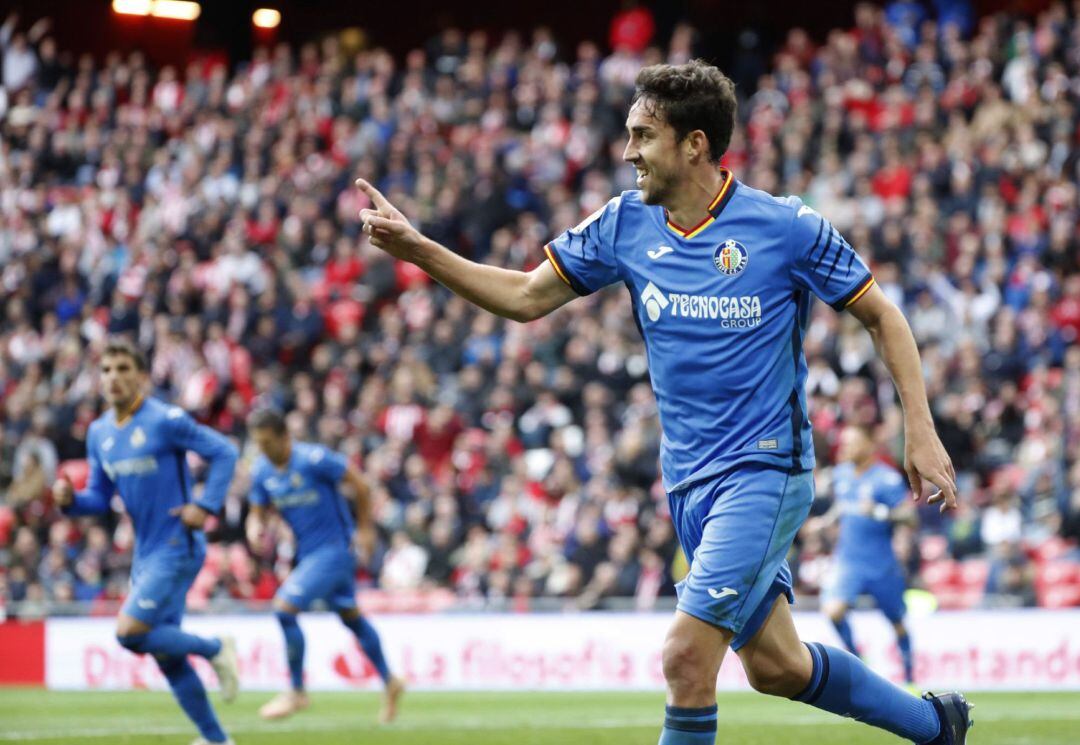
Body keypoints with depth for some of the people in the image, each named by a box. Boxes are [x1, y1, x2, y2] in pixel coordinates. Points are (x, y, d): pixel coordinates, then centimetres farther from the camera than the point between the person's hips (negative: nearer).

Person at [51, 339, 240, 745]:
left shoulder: (166, 420, -13)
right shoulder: (99, 433, 8)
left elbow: (224, 452, -9)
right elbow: (100, 497, 13)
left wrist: (205, 505, -16)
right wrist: (70, 499, -7)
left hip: (177, 547, -8)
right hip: (145, 553, 8)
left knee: (130, 632, -18)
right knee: (166, 655, 8)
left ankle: (214, 649, 3)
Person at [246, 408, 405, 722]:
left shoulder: (313, 459, -21)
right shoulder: (262, 470, 0)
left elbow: (359, 485, -12)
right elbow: (258, 512, 10)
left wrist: (365, 529, -6)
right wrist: (255, 529, -13)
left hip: (333, 549, -8)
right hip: (307, 551, 8)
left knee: (285, 608, -18)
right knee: (351, 617, 18)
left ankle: (296, 692, -6)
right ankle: (389, 682, 35)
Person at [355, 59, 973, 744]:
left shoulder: (784, 225, -12)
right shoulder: (624, 225, 2)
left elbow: (883, 316, -3)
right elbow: (526, 297, 9)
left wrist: (920, 430, -9)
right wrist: (416, 249, -2)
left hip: (765, 471, -6)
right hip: (689, 481, 6)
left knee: (686, 657, -18)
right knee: (775, 666, 15)